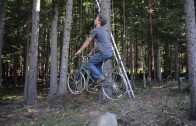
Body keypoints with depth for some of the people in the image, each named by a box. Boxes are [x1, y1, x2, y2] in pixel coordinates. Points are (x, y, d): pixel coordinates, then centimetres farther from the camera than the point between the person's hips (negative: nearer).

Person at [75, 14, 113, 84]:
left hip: (103, 52, -9)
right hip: (110, 53, 9)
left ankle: (99, 77, -7)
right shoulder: (105, 31, 26)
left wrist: (80, 50, 13)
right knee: (97, 65, 21)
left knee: (89, 64, 2)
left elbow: (87, 42, 4)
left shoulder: (95, 30, -1)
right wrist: (91, 52, 36)